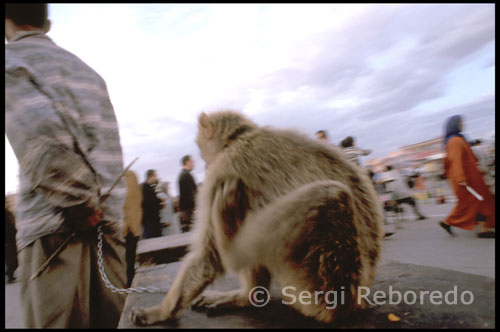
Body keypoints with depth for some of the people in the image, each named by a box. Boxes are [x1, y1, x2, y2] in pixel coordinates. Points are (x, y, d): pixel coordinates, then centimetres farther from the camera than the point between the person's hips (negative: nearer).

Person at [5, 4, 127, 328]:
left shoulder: (10, 59, 1)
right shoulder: (87, 69, 21)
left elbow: (40, 135, -17)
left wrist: (79, 202, -9)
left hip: (54, 225, -6)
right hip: (109, 220, 6)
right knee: (109, 319, 13)